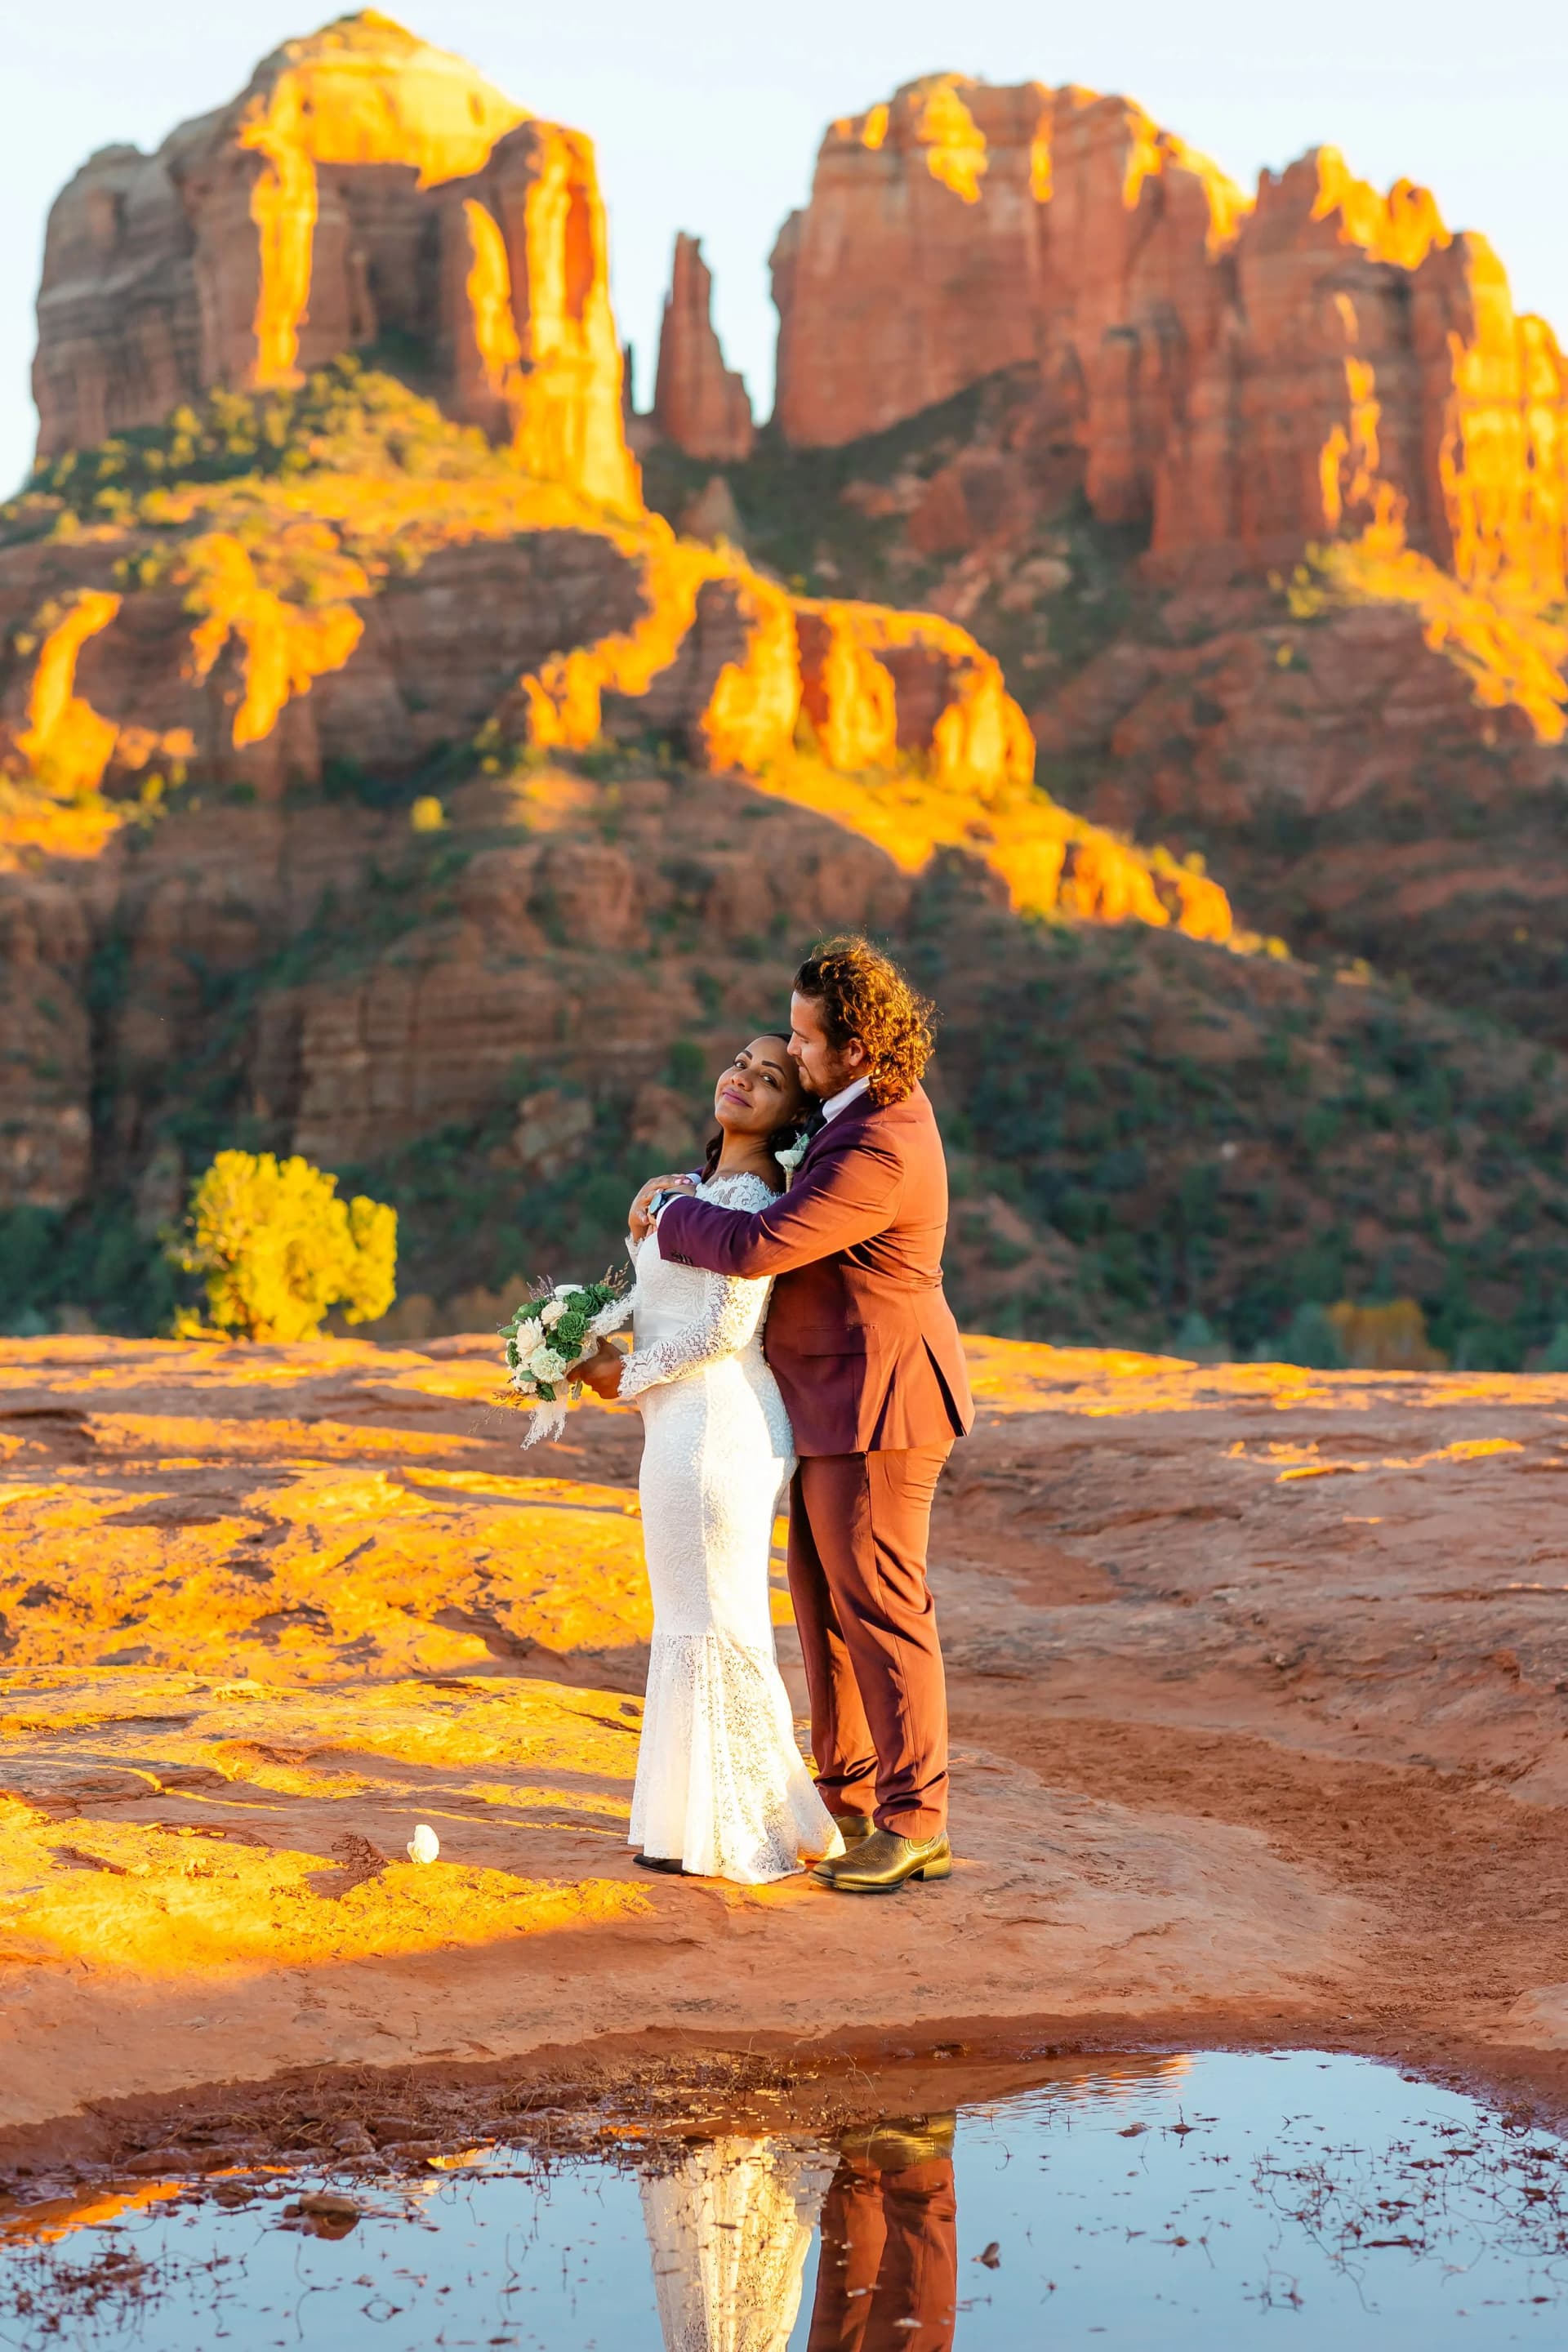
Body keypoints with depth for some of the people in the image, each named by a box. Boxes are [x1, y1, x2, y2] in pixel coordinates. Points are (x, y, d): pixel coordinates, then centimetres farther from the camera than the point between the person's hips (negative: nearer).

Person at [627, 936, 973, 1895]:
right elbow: (788, 1173, 26)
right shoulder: (869, 1103, 8)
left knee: (881, 1611, -4)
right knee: (827, 1604, 15)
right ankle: (848, 1802, 24)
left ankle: (915, 1825, 3)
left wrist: (668, 1214, -10)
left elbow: (756, 1247, -28)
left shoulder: (879, 1153, -26)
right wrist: (700, 1183, 8)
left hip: (874, 1409, -11)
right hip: (836, 1406, 11)